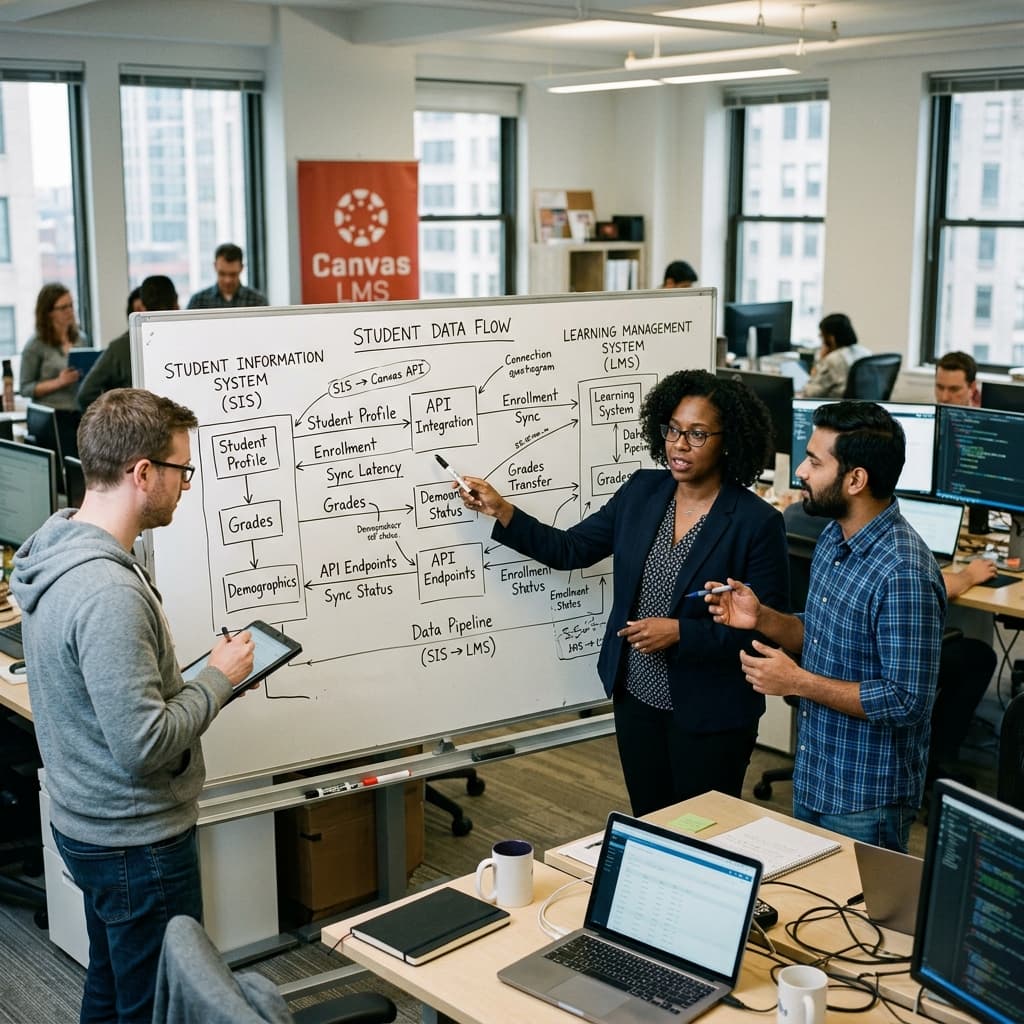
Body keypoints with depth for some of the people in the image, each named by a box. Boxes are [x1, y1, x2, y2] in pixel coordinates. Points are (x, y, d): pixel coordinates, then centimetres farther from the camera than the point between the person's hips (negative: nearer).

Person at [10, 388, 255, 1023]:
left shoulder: (58, 556, 2)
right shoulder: (107, 591, -30)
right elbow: (146, 745, -29)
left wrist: (197, 678, 6)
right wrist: (219, 678, -16)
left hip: (89, 825, 10)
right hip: (138, 842, -9)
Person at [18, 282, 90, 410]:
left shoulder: (81, 339, 11)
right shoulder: (35, 345, -3)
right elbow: (25, 388, -4)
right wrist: (59, 382, -15)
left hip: (80, 410, 4)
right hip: (50, 415, -4)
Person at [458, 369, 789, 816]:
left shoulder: (757, 522, -16)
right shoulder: (641, 491, 1)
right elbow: (570, 550, 5)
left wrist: (681, 633, -22)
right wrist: (500, 511, -4)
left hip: (709, 715, -5)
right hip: (637, 698, 5)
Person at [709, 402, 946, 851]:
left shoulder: (904, 575, -27)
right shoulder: (834, 537, 3)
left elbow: (907, 702, -26)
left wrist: (798, 682, -23)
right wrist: (762, 618, -4)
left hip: (865, 802, -9)